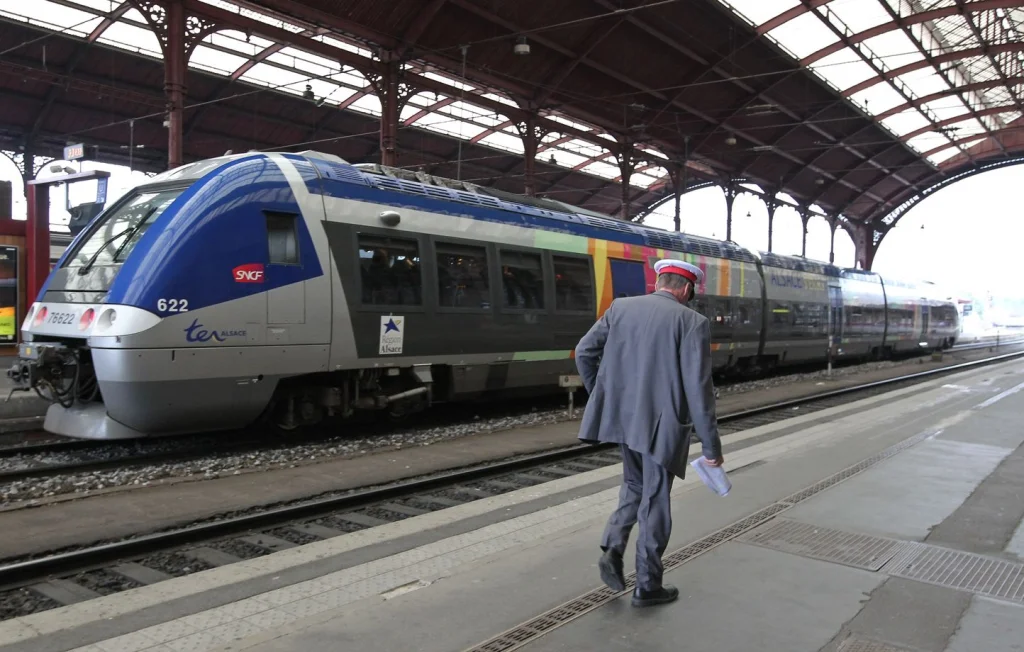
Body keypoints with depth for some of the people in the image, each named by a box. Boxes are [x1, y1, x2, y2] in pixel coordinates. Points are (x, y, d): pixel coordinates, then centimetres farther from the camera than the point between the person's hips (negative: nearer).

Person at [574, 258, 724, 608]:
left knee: (635, 484, 26)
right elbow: (699, 388, -14)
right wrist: (711, 446, -7)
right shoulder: (692, 322, -9)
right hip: (662, 424, -4)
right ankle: (647, 585, 21)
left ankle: (612, 548, 9)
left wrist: (603, 397, 16)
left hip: (623, 417, 4)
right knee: (655, 501, 9)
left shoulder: (621, 307, 4)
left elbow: (584, 351, 3)